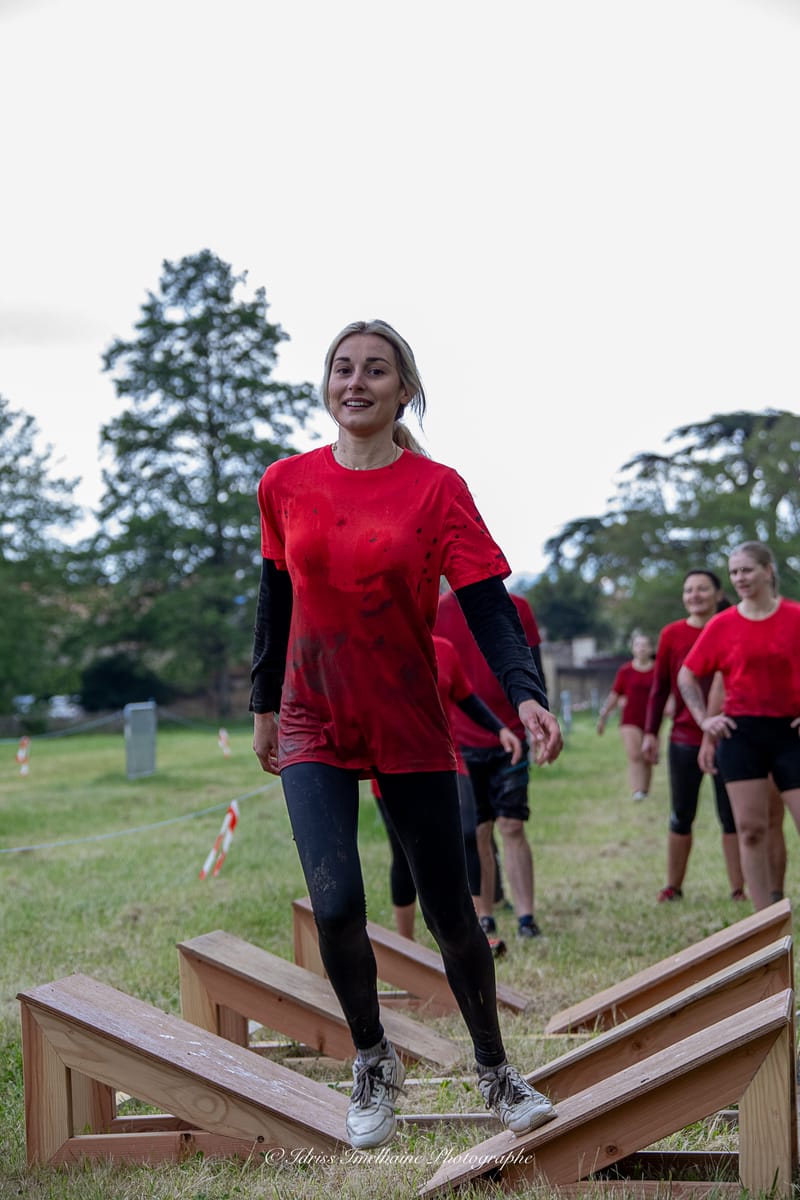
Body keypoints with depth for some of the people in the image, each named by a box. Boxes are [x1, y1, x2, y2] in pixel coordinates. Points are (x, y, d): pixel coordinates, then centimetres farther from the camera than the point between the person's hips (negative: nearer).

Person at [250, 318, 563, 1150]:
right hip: (314, 731, 1)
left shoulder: (437, 489, -6)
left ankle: (495, 1071, 27)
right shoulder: (286, 485, 1)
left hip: (412, 731, -1)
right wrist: (265, 704, 16)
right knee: (336, 908, -14)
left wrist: (525, 693, -28)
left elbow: (488, 605, -13)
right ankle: (373, 1064, 12)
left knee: (450, 914, 4)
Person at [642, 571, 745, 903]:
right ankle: (673, 886, 15)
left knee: (732, 816, 2)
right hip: (685, 739, 1)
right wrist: (650, 732, 2)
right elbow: (660, 687, 7)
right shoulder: (672, 635, 2)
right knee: (681, 816, 6)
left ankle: (738, 888, 8)